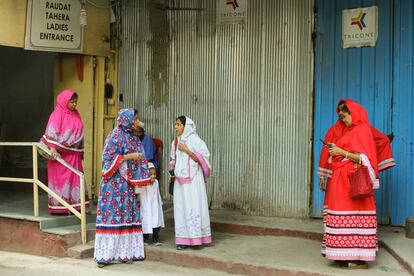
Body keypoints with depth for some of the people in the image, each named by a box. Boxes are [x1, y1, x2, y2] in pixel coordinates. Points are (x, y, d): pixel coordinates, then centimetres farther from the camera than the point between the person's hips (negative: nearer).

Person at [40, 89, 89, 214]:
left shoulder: (75, 114, 12)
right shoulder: (57, 114, -8)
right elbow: (51, 132, -17)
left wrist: (80, 152, 16)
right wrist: (52, 148, -29)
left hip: (74, 154, 7)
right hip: (60, 153, -7)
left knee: (75, 179, 6)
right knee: (60, 179, -1)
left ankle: (74, 206, 12)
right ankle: (58, 207, 6)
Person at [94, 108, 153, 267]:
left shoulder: (132, 137, 14)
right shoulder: (115, 136, -9)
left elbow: (138, 161, 17)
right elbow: (108, 158, -14)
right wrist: (129, 156, -16)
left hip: (127, 184, 8)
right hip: (114, 183, -8)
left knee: (127, 215, 6)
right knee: (112, 215, -6)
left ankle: (122, 252, 12)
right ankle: (106, 254, -1)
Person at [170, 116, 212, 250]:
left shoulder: (194, 139, -6)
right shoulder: (176, 141, 13)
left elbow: (201, 158, -11)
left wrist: (187, 150, -15)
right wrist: (173, 169, 8)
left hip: (193, 179, -6)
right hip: (180, 180, 6)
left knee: (193, 207, -7)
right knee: (181, 208, 4)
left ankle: (195, 237, -2)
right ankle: (184, 239, 7)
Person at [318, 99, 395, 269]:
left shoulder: (362, 129, -4)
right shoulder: (337, 130, 16)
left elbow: (365, 158, -12)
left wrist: (342, 152, -14)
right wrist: (323, 176, 11)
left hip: (353, 181, -7)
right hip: (337, 180, 7)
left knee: (354, 215, -8)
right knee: (341, 215, 4)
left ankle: (360, 259, -5)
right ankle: (344, 255, 8)